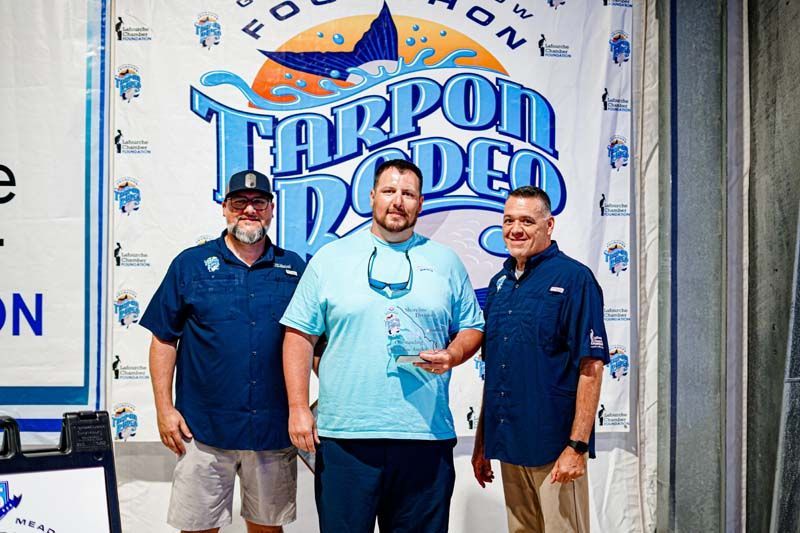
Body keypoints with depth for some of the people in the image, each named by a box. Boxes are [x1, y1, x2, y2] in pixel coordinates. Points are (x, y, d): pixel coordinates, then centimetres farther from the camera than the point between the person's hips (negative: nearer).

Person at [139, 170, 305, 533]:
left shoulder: (293, 268, 7)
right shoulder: (190, 264, 2)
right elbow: (163, 340, 2)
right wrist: (164, 408, -4)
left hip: (274, 430, 2)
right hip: (204, 430, -1)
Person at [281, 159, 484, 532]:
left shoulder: (445, 262, 10)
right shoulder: (330, 258, 5)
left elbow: (472, 327, 16)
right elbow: (300, 335, 4)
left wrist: (453, 355, -7)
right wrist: (298, 408, -3)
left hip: (426, 435, 2)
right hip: (344, 434, -1)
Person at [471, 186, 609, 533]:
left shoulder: (574, 278, -9)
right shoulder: (499, 283, 12)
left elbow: (591, 366, -14)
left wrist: (577, 446, -19)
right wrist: (481, 442, 14)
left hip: (554, 447, -6)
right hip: (508, 444, 7)